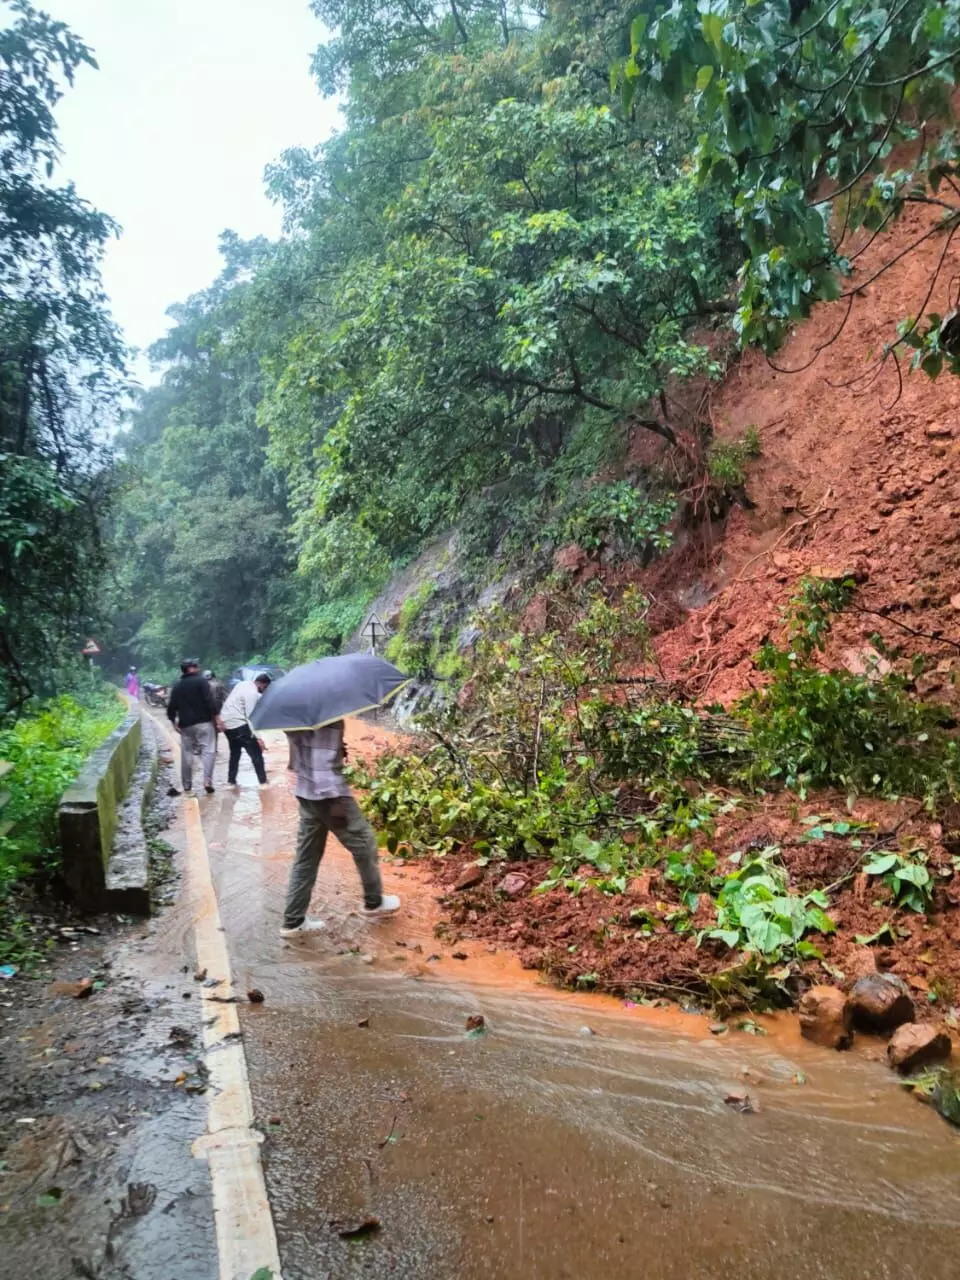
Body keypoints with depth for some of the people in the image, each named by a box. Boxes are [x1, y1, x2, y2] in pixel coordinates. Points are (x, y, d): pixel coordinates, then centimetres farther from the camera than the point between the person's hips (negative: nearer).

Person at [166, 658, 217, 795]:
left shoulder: (177, 686, 12)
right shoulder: (201, 681, -4)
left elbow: (171, 707, 11)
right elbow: (209, 702, -14)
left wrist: (174, 722, 19)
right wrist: (216, 717, -10)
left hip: (185, 725, 5)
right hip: (203, 722, -5)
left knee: (186, 754, 11)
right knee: (208, 751, -4)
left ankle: (187, 786, 14)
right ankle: (207, 781, -19)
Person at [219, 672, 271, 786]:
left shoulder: (244, 684, 10)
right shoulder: (252, 693, -18)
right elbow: (250, 717, -22)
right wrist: (257, 738, -22)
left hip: (226, 722, 9)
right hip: (238, 725, -9)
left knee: (235, 753, 22)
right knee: (256, 753, -2)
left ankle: (231, 782, 22)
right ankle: (263, 782, -3)